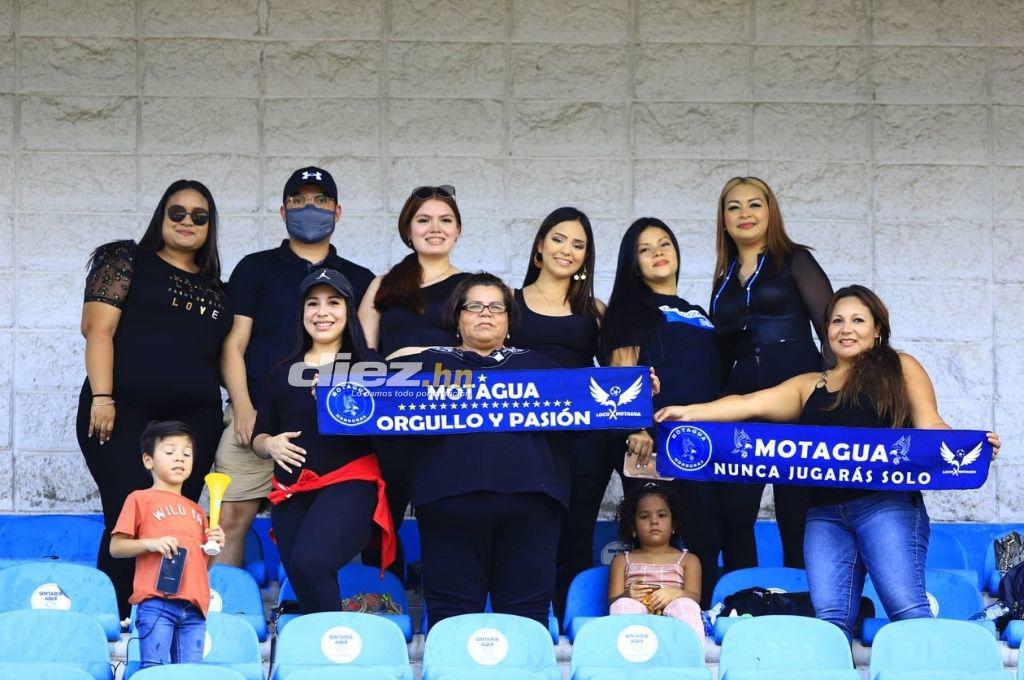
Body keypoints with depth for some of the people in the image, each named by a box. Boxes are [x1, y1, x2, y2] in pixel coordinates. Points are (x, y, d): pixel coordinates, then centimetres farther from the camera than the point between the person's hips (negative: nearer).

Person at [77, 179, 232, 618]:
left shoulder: (212, 287, 21)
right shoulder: (127, 261, 6)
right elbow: (98, 327, -4)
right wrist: (101, 398, -14)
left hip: (195, 418, 5)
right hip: (125, 412, -5)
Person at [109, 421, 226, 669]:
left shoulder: (197, 511, 24)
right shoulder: (140, 499, 7)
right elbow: (115, 548, 2)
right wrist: (150, 543, -13)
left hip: (194, 608, 5)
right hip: (156, 603, -5)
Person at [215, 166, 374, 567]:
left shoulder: (359, 280, 18)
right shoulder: (256, 268, 13)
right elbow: (233, 344, 7)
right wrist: (244, 409, -7)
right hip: (258, 417, -1)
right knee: (231, 519, -10)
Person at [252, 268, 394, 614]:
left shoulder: (367, 366, 6)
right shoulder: (284, 372, 18)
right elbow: (258, 438, 22)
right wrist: (271, 444, -1)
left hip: (349, 483, -5)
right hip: (292, 492, 5)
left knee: (309, 563, -28)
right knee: (304, 588, 5)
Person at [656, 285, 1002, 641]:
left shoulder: (900, 368, 16)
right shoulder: (809, 386, 23)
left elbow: (930, 427, 7)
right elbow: (751, 404, 12)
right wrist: (689, 412, -2)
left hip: (886, 502, -3)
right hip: (825, 514, 3)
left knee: (905, 606, -18)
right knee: (830, 617, -11)